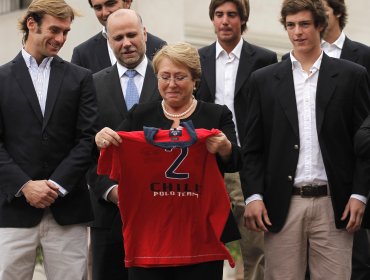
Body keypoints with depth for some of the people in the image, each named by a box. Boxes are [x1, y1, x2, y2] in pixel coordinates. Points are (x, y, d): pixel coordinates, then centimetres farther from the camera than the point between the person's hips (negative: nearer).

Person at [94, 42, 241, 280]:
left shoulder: (217, 116, 4)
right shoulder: (140, 115, 9)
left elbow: (236, 163, -6)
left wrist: (225, 149, -29)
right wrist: (102, 141, -18)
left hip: (201, 236, -1)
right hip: (148, 233, 1)